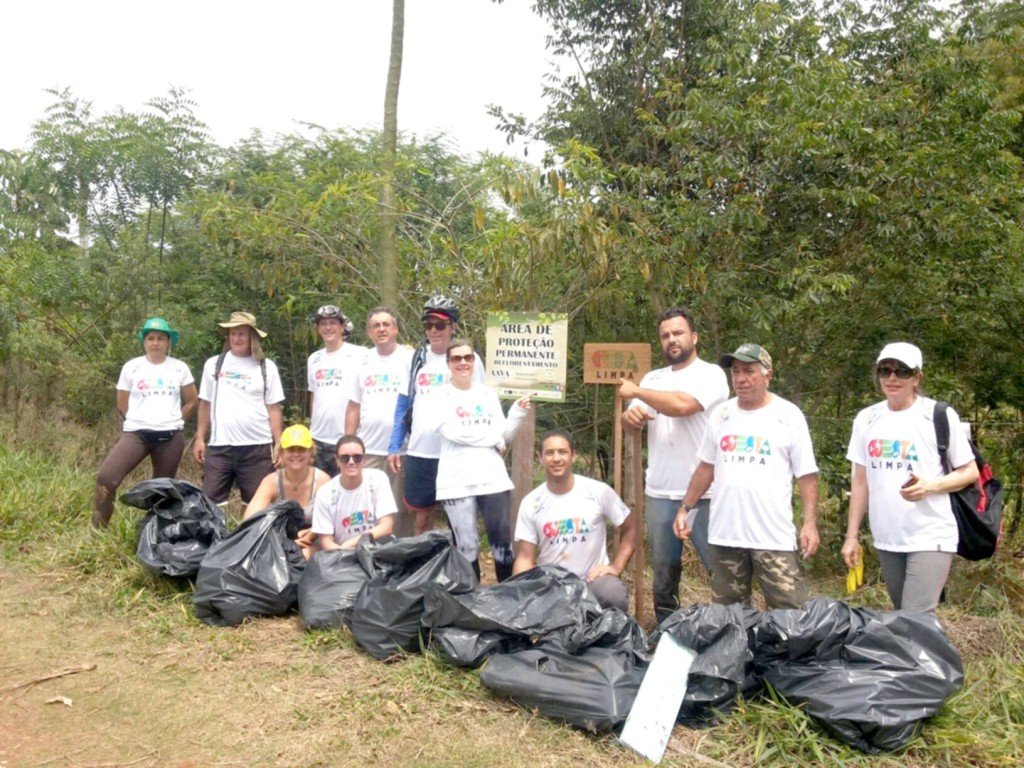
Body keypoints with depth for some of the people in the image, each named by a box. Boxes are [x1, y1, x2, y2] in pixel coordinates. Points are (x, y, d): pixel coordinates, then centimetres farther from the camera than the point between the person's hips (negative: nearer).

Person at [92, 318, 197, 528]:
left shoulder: (180, 368, 4)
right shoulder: (131, 367, 2)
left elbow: (191, 402, 12)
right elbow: (122, 405, 10)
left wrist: (172, 421, 10)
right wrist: (139, 421, 12)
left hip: (170, 437, 1)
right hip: (136, 433, -1)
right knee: (106, 477, -19)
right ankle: (99, 529, -7)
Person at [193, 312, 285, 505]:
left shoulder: (266, 367, 2)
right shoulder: (214, 364, 8)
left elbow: (274, 408, 1)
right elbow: (205, 404, 12)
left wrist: (278, 444, -4)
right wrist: (199, 438, 8)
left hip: (257, 446, -1)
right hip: (219, 446, 2)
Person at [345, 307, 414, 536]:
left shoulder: (410, 359, -2)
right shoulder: (364, 361, 11)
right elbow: (353, 407, 14)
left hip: (401, 450, -4)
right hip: (366, 450, 4)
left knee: (399, 511, 3)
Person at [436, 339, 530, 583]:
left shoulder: (488, 393, 13)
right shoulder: (442, 396, 2)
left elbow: (504, 436, 12)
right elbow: (452, 431, -13)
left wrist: (518, 412, -5)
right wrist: (493, 438, -5)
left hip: (493, 477, 3)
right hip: (456, 481, -2)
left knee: (502, 542, 1)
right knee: (466, 546, 5)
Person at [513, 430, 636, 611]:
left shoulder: (599, 491, -4)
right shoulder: (531, 503, -2)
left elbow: (630, 529, 6)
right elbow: (525, 558, -2)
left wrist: (616, 567, -6)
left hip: (594, 578, -1)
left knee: (614, 599, -33)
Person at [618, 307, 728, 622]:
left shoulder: (710, 374, -5)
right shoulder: (653, 378, 14)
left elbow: (681, 405, -22)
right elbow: (629, 422, 12)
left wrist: (635, 391, -9)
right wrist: (630, 415, -13)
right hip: (659, 493, 6)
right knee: (663, 571, 14)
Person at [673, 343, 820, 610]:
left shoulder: (788, 415, -2)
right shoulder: (721, 414, 8)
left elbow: (806, 475, -2)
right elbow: (706, 467, 14)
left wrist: (810, 523, -11)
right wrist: (686, 508, 8)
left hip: (774, 536, -3)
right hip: (724, 534, 4)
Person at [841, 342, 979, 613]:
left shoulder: (939, 416, -5)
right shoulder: (866, 419, 6)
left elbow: (970, 472, 0)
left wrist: (929, 486, -20)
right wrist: (851, 536, 8)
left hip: (930, 539, -4)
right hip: (886, 540, 4)